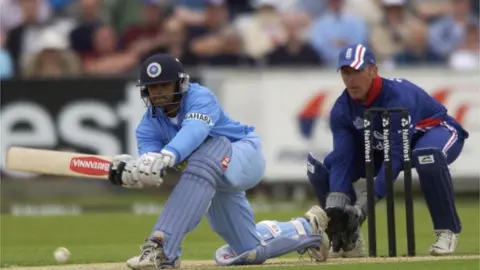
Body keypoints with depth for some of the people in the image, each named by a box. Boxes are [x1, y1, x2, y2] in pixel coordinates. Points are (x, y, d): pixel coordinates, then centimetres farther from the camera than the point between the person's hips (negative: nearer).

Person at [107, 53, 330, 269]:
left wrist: (167, 156, -66)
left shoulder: (200, 98, -22)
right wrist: (130, 170, -52)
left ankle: (162, 249, -48)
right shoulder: (150, 124, -6)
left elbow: (194, 131, -45)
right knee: (251, 250, 10)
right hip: (216, 185, 8)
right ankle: (307, 228, 42)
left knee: (206, 152, -41)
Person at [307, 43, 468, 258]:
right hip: (379, 147, 6)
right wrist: (334, 206, -40)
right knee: (321, 168, -13)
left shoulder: (398, 96, -35)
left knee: (427, 157, -44)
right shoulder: (342, 109, -18)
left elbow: (395, 156, -40)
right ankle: (350, 239, -1)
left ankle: (447, 231, -25)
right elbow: (342, 159, -24)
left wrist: (366, 202, -47)